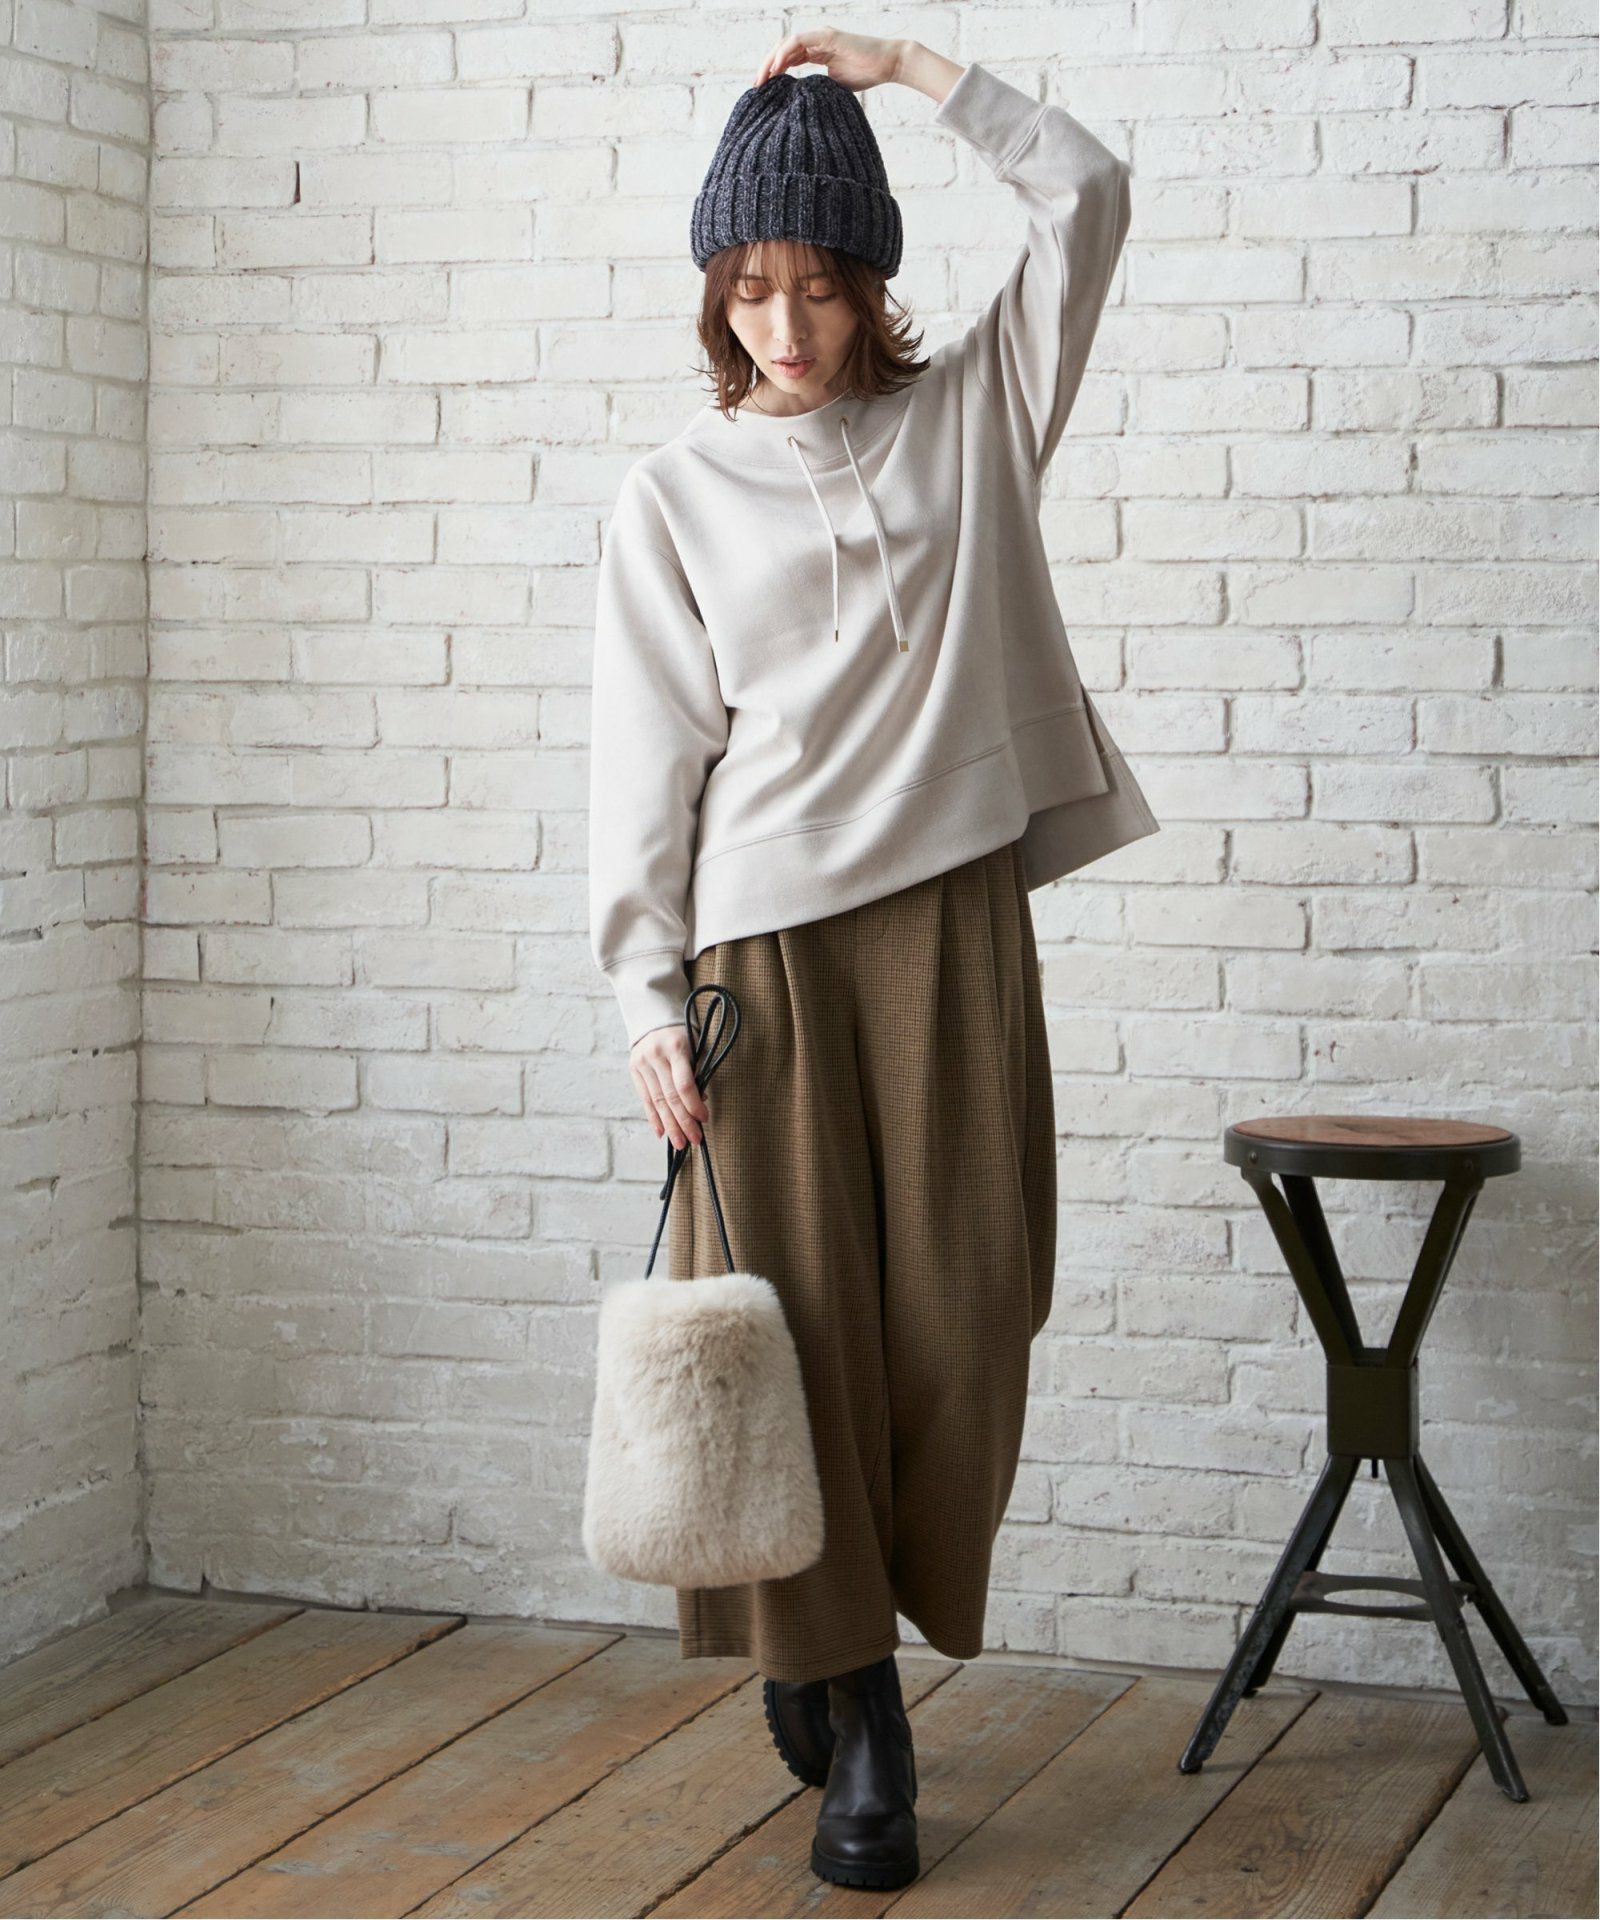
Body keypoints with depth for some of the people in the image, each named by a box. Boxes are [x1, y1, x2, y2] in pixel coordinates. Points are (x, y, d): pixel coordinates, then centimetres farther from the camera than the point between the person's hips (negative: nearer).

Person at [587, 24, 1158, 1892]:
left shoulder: (967, 413, 12)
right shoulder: (675, 490, 7)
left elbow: (1086, 195, 9)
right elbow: (648, 752, 3)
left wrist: (903, 65, 6)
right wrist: (651, 995, -4)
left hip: (950, 916, 2)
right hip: (763, 934, -1)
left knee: (955, 1317, 1)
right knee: (800, 1318, -3)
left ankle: (842, 1632, 21)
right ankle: (856, 1719, 11)